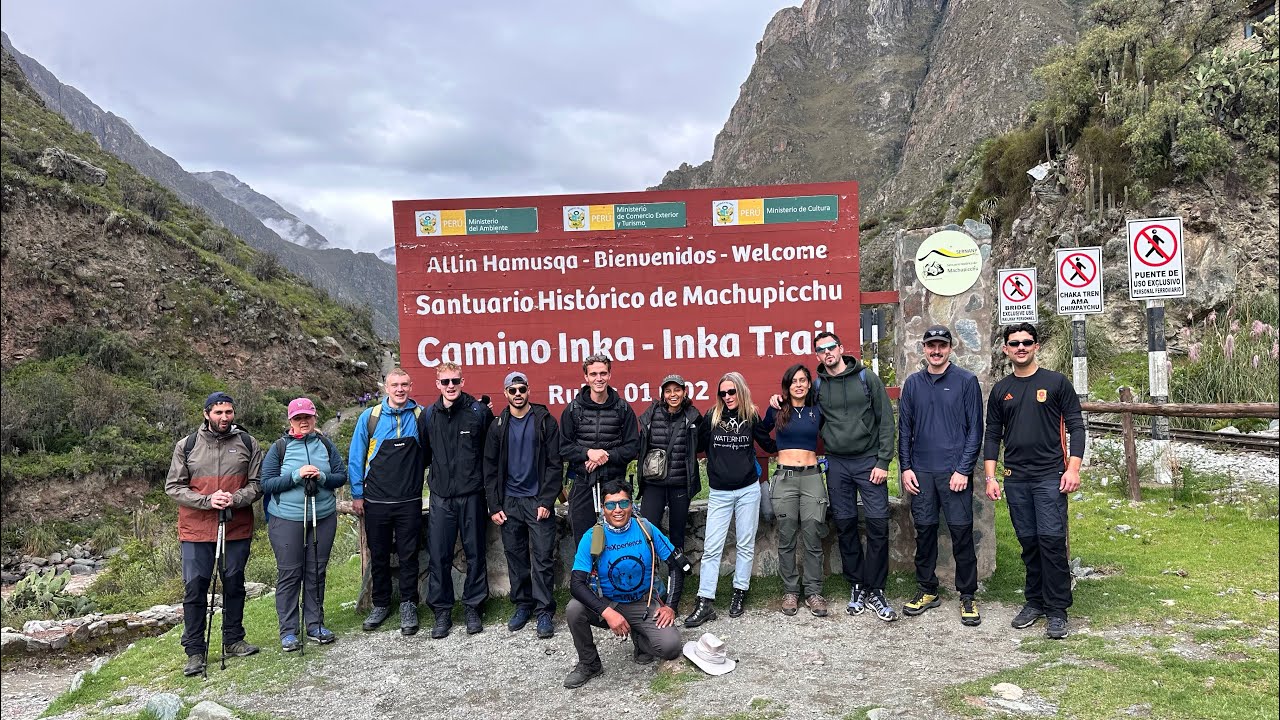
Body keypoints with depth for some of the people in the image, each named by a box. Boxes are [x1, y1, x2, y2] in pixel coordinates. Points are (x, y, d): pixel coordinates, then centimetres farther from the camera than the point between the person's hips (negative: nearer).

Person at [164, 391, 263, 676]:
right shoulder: (186, 446, 1)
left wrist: (235, 498, -17)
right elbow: (173, 487, 0)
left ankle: (233, 640, 28)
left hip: (237, 528, 1)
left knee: (234, 585, 13)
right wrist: (207, 500, -15)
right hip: (196, 530, -1)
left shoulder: (247, 444, 3)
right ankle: (194, 651, 12)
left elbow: (258, 482, 3)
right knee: (194, 589, 1)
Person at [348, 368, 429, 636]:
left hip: (409, 501, -1)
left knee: (408, 556, 5)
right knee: (378, 556, 12)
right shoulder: (369, 417, -1)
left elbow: (428, 453, 11)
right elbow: (356, 457, 3)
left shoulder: (422, 416, -1)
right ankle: (380, 604, 27)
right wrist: (357, 494, 2)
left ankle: (408, 606, 18)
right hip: (376, 501, 1)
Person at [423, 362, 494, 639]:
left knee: (475, 553, 6)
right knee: (438, 556, 2)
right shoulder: (429, 415, 5)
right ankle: (442, 611, 15)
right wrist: (435, 475, 10)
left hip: (471, 494, -2)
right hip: (441, 496, 2)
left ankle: (472, 607, 20)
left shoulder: (480, 412, -3)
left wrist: (486, 479, 2)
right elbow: (425, 451, 16)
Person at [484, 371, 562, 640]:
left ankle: (544, 611, 5)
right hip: (509, 503, 3)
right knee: (515, 557, 9)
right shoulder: (499, 426, 7)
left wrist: (547, 501, -11)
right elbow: (490, 468, 7)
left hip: (538, 502, -3)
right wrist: (494, 506, 0)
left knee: (542, 559, -2)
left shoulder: (545, 421, -1)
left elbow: (554, 463, -4)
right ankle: (522, 605, 22)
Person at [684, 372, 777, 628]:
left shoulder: (752, 417, 1)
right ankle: (705, 603, 0)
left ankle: (739, 594, 21)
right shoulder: (711, 418, 0)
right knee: (711, 548, -3)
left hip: (748, 490, 1)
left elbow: (769, 445, 12)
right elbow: (698, 446, 8)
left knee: (746, 544, 8)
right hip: (720, 493, 0)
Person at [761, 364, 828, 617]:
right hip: (784, 478, -1)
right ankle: (790, 592, 13)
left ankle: (813, 592, 9)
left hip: (812, 477, 1)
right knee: (786, 539, 3)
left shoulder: (817, 411, 8)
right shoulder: (777, 411, 5)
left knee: (813, 539, -1)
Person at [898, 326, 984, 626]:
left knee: (961, 531, -1)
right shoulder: (913, 383, 9)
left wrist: (963, 470, -9)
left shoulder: (966, 381, -1)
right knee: (924, 529, 8)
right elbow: (904, 429, 11)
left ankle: (967, 596, 11)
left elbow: (975, 429, -3)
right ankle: (927, 590, 21)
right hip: (921, 471, 3)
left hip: (955, 470, -3)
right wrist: (905, 468, 4)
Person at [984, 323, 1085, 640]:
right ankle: (1035, 601, 21)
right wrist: (990, 477, 5)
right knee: (1028, 542, 8)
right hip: (1015, 479, 3)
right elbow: (993, 436, 12)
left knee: (1052, 540, -7)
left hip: (1050, 476, -3)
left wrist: (1073, 468, -10)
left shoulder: (1056, 382, 2)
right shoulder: (1000, 390, 11)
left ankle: (1057, 610, 3)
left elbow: (1075, 426, 0)